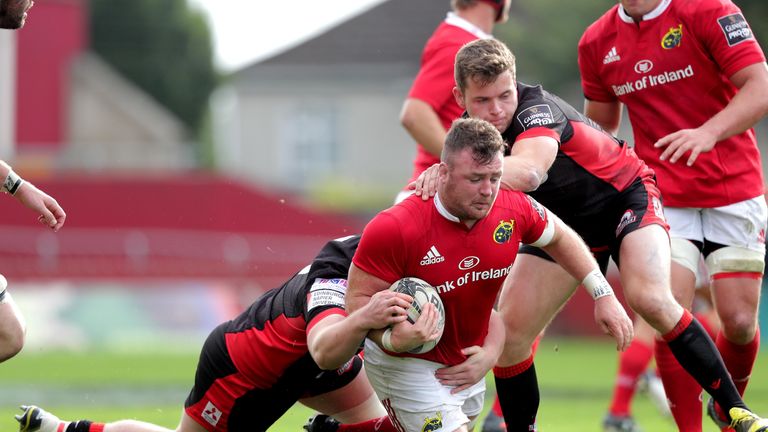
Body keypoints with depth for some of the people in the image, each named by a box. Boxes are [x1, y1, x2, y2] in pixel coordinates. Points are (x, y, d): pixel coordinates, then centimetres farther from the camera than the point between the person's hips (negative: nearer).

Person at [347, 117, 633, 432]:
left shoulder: (514, 209, -12)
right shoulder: (394, 229, -28)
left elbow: (559, 238, 10)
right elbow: (359, 299, -20)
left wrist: (603, 294, 8)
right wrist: (391, 339, -39)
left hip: (469, 365, 7)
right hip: (408, 367, -7)